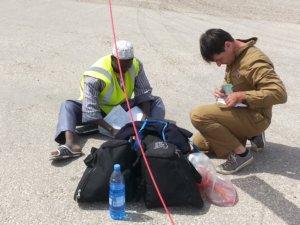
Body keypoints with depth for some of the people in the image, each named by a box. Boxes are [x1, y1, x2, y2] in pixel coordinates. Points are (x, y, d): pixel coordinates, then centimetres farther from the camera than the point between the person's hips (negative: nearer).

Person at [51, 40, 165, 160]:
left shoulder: (136, 65, -17)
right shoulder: (96, 76, -31)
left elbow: (143, 93, -9)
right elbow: (90, 110, -33)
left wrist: (146, 117, -25)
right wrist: (111, 130, -40)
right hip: (99, 111, -3)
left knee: (156, 101, -15)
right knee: (68, 106, -30)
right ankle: (70, 144, -54)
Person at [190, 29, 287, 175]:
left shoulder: (255, 61, -24)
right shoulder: (234, 56, 4)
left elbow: (280, 94, -30)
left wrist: (242, 96, -29)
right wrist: (223, 90, -2)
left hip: (255, 117, -10)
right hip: (239, 112, 10)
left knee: (198, 115, -24)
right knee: (198, 142, 13)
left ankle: (241, 153, -14)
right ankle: (249, 135, 14)